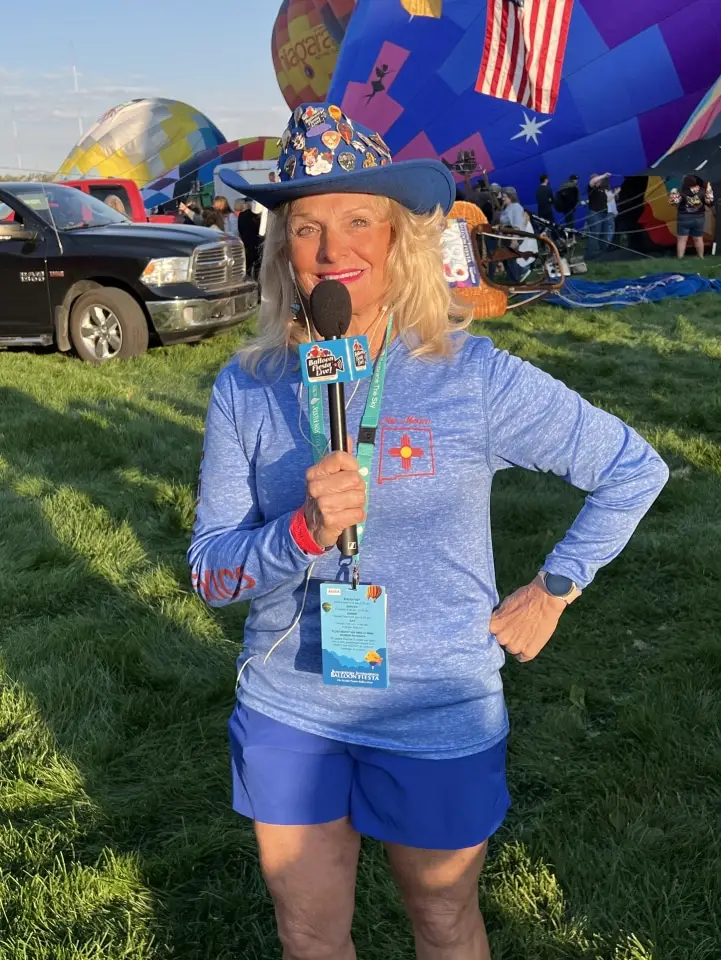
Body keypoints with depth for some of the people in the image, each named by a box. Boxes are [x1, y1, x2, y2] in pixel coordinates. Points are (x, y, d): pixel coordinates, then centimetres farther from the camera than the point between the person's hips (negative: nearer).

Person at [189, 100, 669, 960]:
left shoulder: (473, 376, -14)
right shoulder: (246, 390, -8)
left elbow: (635, 470, -3)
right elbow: (209, 573, -8)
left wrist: (552, 589, -5)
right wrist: (303, 533, -27)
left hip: (438, 719, -2)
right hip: (288, 713, 2)